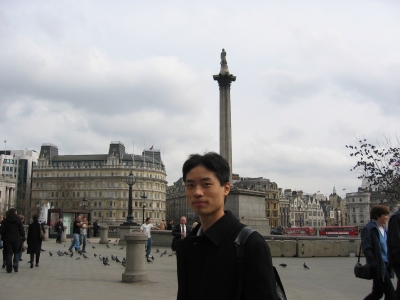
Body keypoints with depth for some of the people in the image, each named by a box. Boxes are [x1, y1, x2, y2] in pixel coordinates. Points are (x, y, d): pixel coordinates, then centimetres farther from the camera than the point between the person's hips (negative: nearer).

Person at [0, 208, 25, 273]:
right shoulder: (18, 220, -5)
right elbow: (22, 230, -5)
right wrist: (23, 237, 5)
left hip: (8, 239, 2)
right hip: (17, 239, -2)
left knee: (9, 253, 7)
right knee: (16, 252, 10)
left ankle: (9, 269, 6)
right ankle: (15, 265, -8)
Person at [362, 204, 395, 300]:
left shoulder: (383, 228, 14)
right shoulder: (369, 229, -13)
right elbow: (366, 249, -18)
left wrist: (388, 263, 13)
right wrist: (375, 264, -20)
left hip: (385, 265, 9)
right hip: (378, 267, -9)